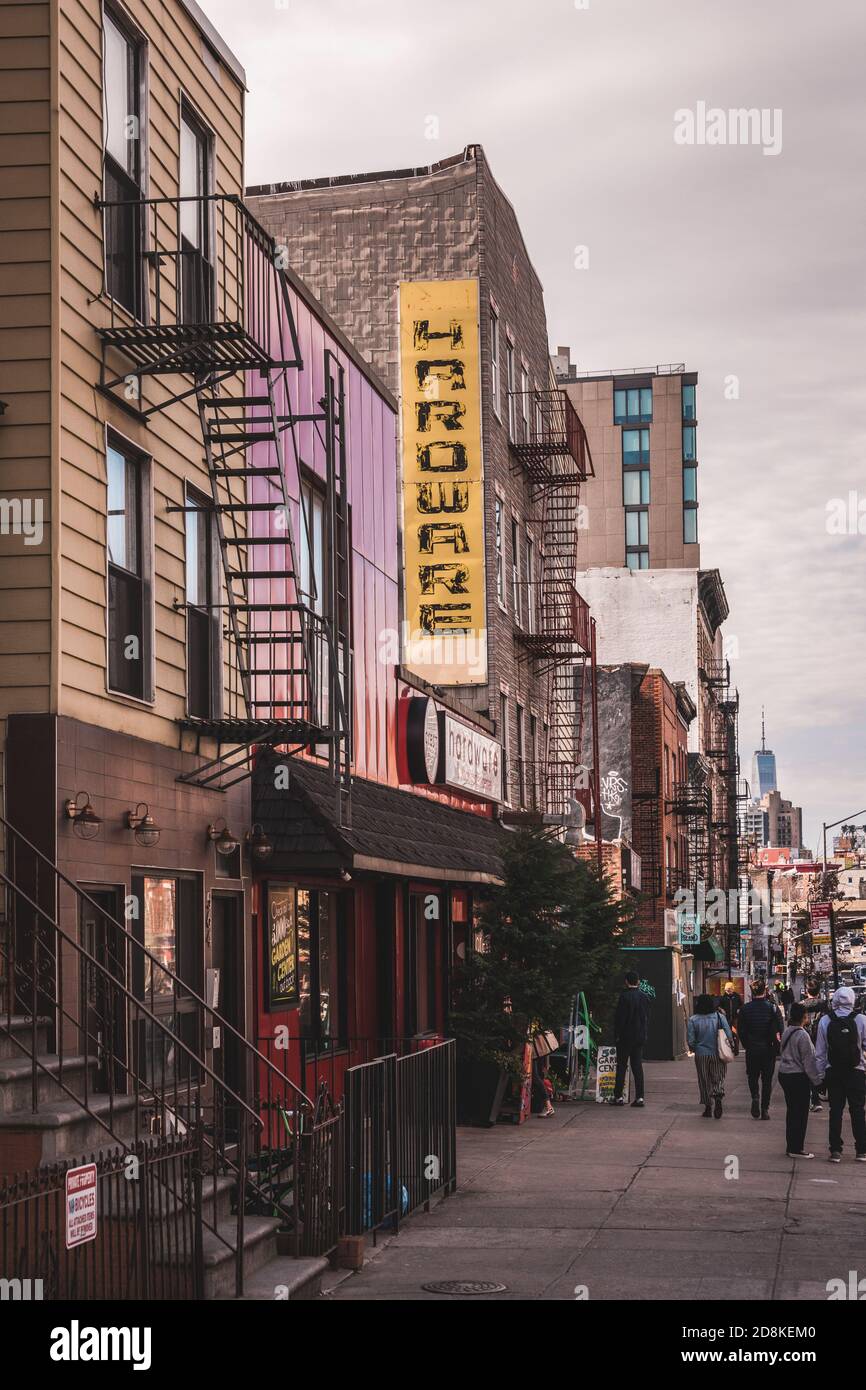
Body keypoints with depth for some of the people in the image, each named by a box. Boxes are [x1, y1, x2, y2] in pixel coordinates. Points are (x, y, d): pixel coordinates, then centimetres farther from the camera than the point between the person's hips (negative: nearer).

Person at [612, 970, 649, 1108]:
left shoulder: (624, 997, -13)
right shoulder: (644, 997, 4)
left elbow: (619, 1018, -13)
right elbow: (647, 1018, 10)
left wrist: (617, 1035, -5)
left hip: (625, 1036, -5)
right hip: (640, 1037, 5)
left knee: (621, 1066, 3)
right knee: (637, 1066, 6)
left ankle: (618, 1096, 3)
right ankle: (639, 1097, 1)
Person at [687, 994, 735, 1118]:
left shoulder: (693, 1020, -7)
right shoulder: (720, 1017, -7)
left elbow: (691, 1041, -6)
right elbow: (729, 1036, -7)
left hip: (701, 1055, 0)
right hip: (717, 1054, 0)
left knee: (705, 1081, 11)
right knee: (718, 1078, 9)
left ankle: (708, 1107, 14)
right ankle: (718, 1098, -17)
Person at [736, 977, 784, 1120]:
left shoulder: (745, 1009, -6)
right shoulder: (772, 1007, -9)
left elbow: (740, 1031, -4)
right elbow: (779, 1030, -12)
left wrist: (746, 1045, 9)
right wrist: (776, 1047, 0)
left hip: (752, 1050, 0)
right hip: (768, 1049, 0)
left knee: (753, 1076, 18)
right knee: (767, 1079, 10)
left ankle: (755, 1097, -9)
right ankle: (765, 1110, 7)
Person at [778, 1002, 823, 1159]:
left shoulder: (786, 1032, 7)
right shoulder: (802, 1035, -18)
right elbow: (809, 1060, -16)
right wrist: (816, 1080, -8)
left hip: (784, 1074, 9)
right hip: (799, 1077, -9)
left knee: (791, 1111, 15)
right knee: (801, 1113, 0)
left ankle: (791, 1146, 21)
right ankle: (796, 1149, 3)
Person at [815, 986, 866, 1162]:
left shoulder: (825, 1021, -5)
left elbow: (820, 1051, -2)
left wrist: (820, 1073, 5)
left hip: (833, 1073, 1)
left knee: (835, 1110, 8)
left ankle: (835, 1151, 7)